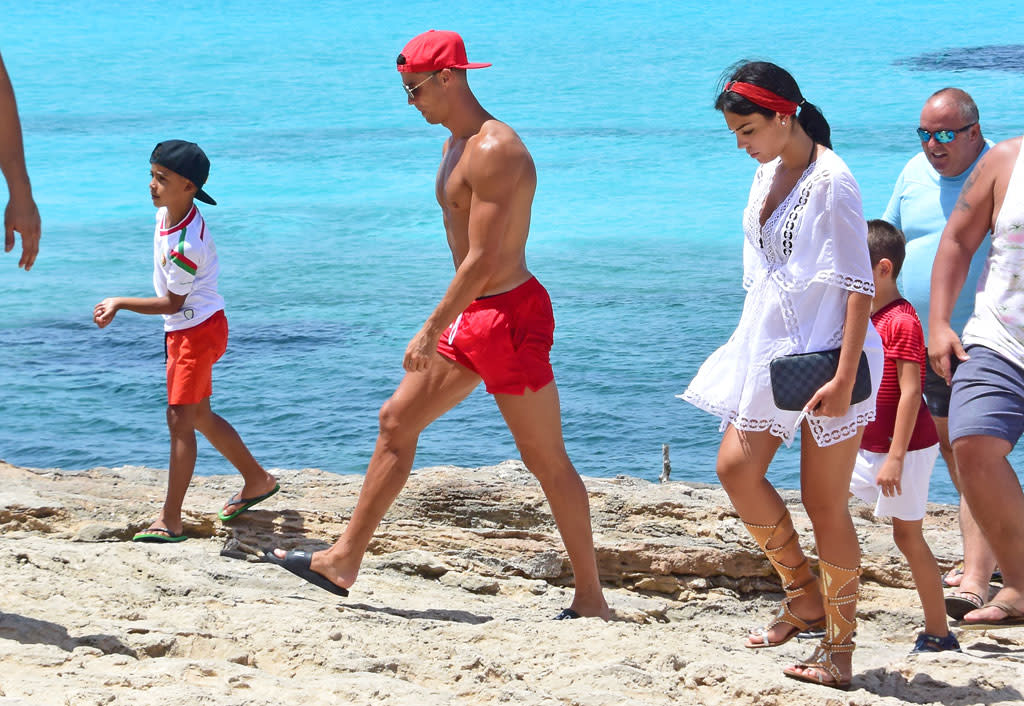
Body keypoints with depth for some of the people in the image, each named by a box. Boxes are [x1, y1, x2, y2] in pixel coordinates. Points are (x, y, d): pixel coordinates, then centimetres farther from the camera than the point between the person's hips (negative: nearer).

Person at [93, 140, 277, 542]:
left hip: (198, 331, -10)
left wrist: (120, 304, -23)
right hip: (183, 331, 10)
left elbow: (172, 303, -21)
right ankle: (257, 480, 35)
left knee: (180, 418, -11)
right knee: (200, 416, 19)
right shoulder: (166, 211, 1)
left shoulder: (186, 244, -28)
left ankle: (170, 521, -12)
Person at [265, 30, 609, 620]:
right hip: (472, 318, 10)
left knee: (547, 460, -4)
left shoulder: (496, 152, -20)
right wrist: (446, 326, 22)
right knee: (397, 422, 12)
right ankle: (345, 561, 19)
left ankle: (592, 600, 3)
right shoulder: (457, 144, 12)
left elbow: (484, 261, -25)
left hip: (509, 316, -10)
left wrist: (432, 329, -22)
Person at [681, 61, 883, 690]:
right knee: (736, 467, 1)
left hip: (827, 354, -8)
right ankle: (804, 597, 16)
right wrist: (756, 345, 20)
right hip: (771, 348, 8)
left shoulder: (831, 183, -17)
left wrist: (844, 378, -23)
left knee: (825, 501, -3)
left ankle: (840, 649, 5)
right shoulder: (769, 172, 9)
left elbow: (860, 286, -19)